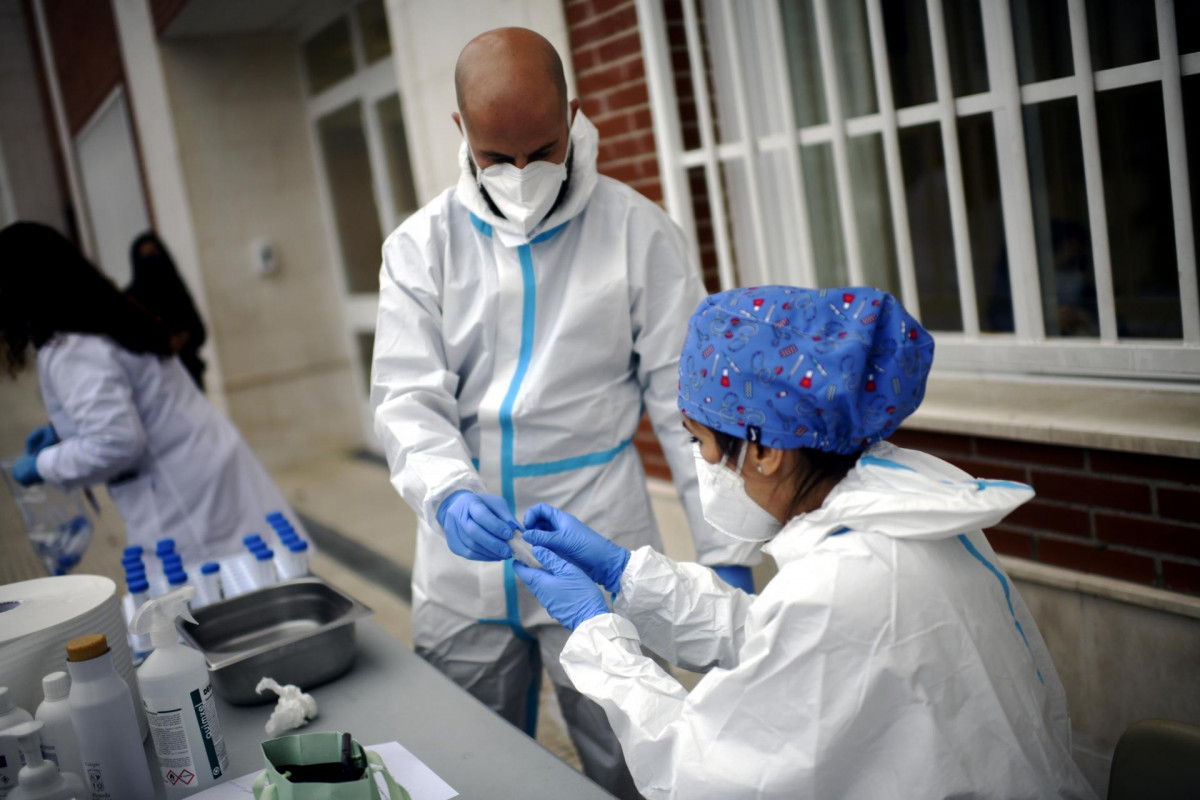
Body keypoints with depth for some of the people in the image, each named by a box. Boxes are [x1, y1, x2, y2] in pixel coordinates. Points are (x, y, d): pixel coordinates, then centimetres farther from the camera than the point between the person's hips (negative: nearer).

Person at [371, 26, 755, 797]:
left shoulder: (637, 231, -3)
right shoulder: (421, 245, 2)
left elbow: (688, 402, -4)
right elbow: (408, 396, -5)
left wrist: (727, 549, -8)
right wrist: (448, 493, -25)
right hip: (465, 559, 3)